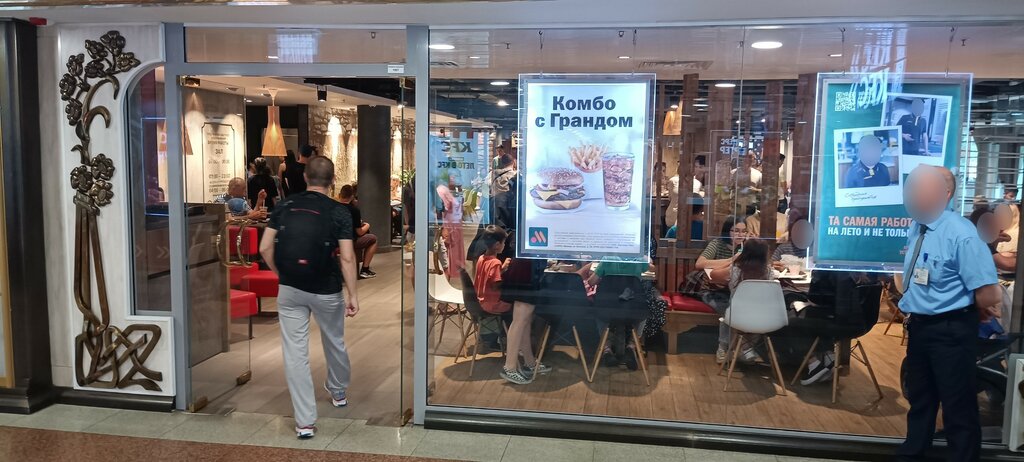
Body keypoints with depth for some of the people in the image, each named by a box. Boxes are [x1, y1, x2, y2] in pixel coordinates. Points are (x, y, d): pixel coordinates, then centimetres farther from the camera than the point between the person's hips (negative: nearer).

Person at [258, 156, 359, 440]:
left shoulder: (284, 207, 0)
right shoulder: (339, 212, -8)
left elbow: (265, 248, -2)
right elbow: (347, 258, -14)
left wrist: (280, 275, 13)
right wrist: (352, 294, -8)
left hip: (290, 290, 1)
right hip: (326, 291, -1)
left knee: (295, 353, 4)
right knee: (334, 343, 23)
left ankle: (305, 421, 4)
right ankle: (339, 392, 45)